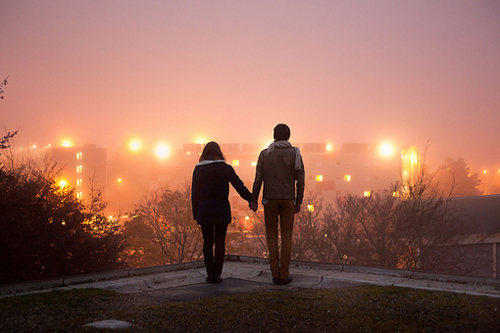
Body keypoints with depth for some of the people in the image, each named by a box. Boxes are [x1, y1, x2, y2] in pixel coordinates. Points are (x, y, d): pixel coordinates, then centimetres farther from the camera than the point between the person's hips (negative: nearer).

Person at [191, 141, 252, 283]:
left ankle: (210, 274, 9)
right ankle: (217, 274, 4)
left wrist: (195, 213, 8)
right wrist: (251, 200, -2)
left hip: (204, 209, 1)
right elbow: (239, 186, -7)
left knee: (208, 242, 9)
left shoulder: (198, 170, 2)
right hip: (222, 208, -1)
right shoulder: (225, 169, -1)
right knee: (220, 242, 6)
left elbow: (194, 193, 2)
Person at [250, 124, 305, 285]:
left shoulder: (265, 154, 1)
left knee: (272, 236, 7)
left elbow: (258, 179, -3)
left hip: (270, 199, 0)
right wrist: (299, 202, 7)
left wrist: (253, 200, 3)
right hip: (288, 199, 0)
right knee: (286, 237, 4)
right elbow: (300, 180, -1)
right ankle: (284, 274, 3)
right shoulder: (295, 154, 0)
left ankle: (275, 274, 4)